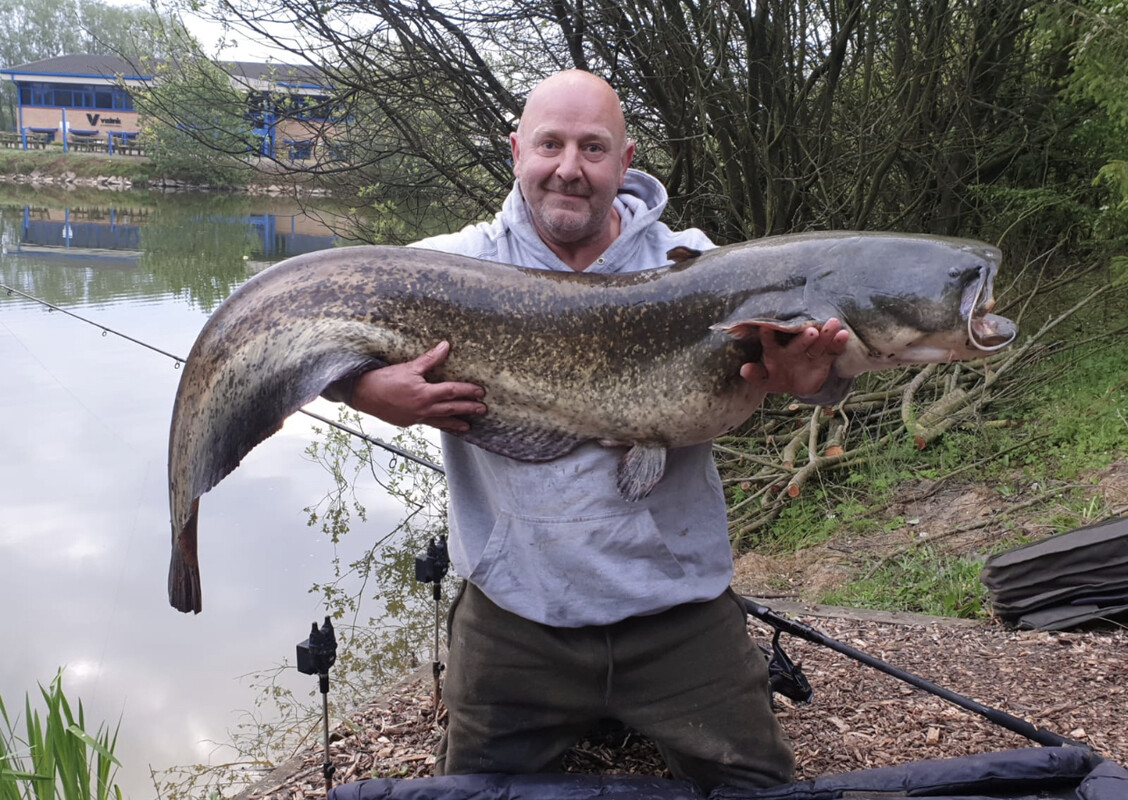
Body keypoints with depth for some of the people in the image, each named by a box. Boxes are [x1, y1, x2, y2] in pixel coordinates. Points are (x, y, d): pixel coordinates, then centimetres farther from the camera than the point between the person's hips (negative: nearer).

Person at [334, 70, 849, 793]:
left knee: (760, 782, 11)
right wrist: (363, 385, -26)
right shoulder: (456, 266, -5)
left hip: (679, 608, 1)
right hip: (513, 616, 0)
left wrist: (807, 374, -36)